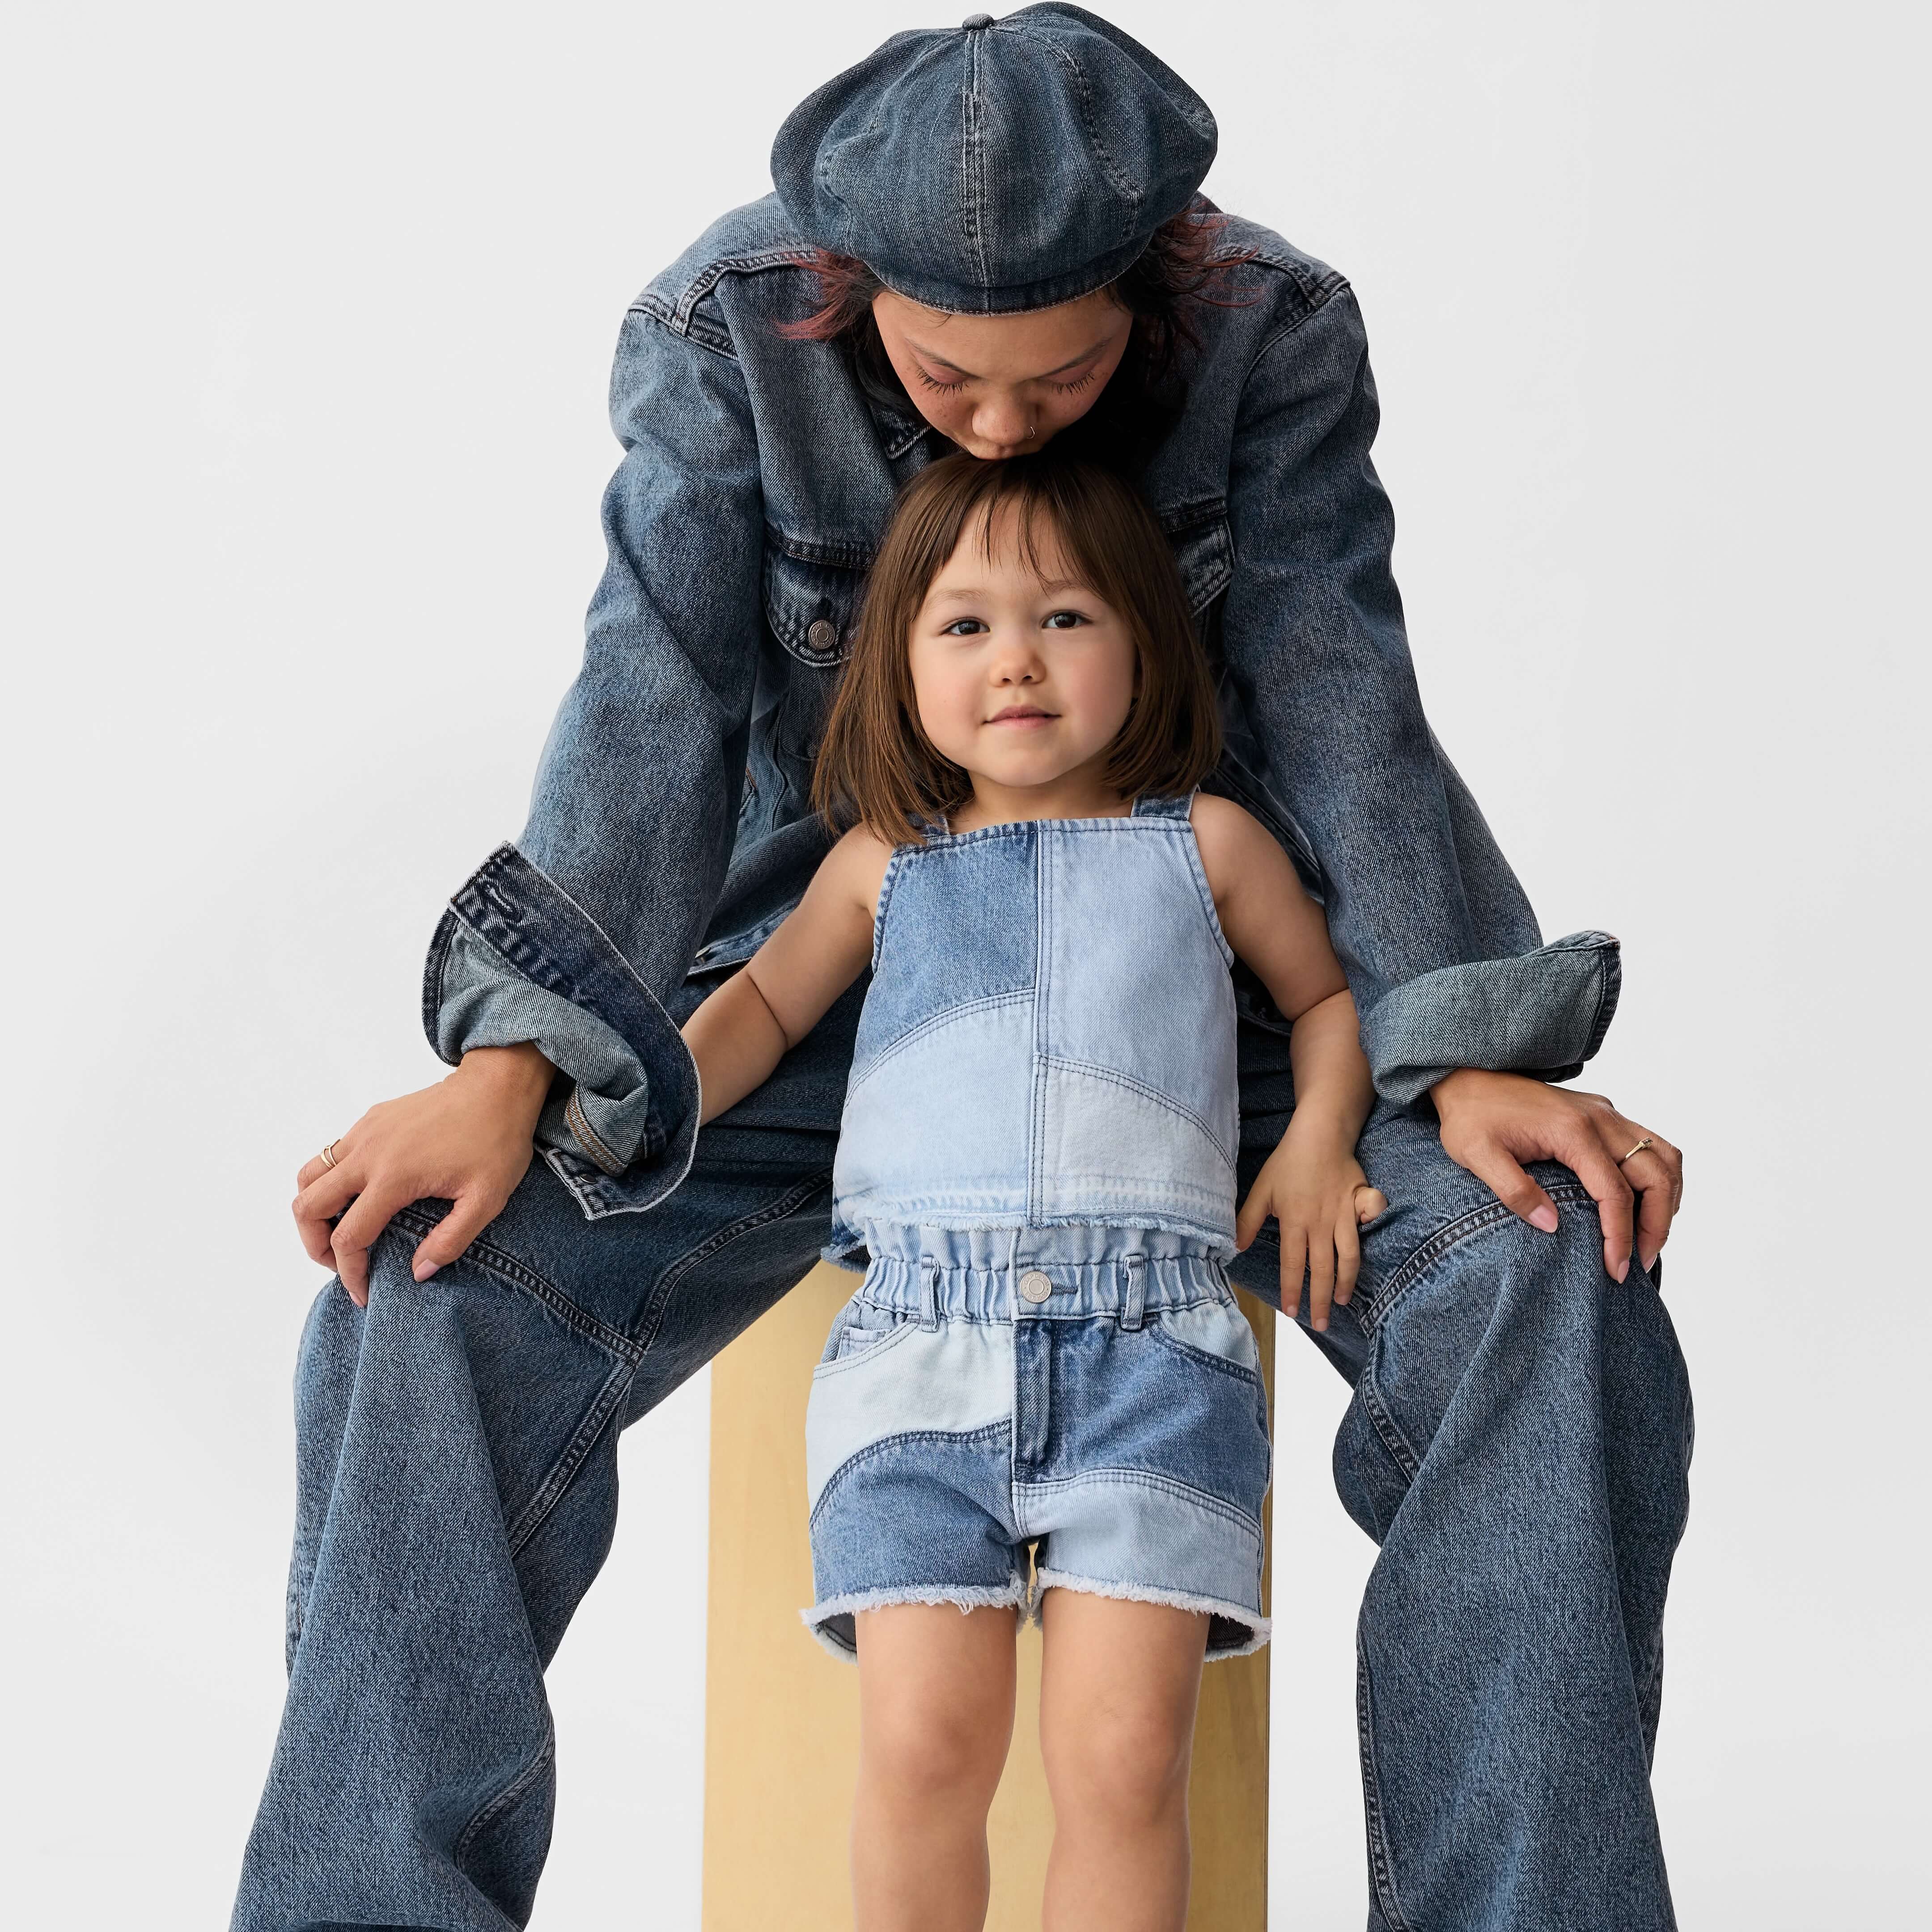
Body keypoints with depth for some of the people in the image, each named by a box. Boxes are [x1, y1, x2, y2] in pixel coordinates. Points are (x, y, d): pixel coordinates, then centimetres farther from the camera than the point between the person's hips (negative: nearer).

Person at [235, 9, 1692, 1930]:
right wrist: (510, 1068, -31)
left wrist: (1467, 1058, -28)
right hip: (829, 966, 0)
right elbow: (657, 702, -19)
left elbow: (1337, 696, -15)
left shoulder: (1264, 331, -13)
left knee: (1550, 1280, -27)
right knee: (423, 1297, -24)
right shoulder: (731, 327, -13)